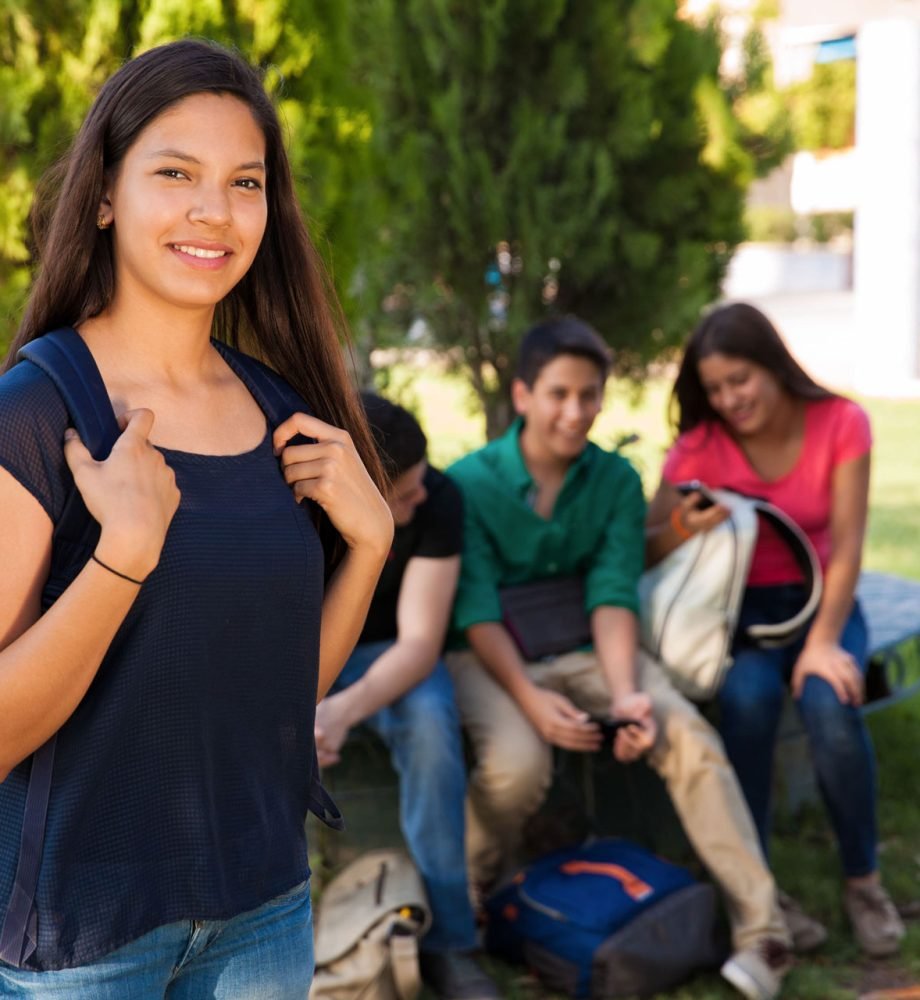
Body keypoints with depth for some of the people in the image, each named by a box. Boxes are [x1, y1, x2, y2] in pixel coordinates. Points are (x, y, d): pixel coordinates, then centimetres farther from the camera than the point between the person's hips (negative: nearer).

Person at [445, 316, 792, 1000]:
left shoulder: (617, 481, 0)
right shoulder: (470, 483, -10)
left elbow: (613, 596, -7)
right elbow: (476, 609, -14)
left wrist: (624, 692, -23)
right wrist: (530, 698, -27)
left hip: (583, 647, 3)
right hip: (490, 654, -3)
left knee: (688, 733, -21)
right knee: (518, 762, -33)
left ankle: (763, 928, -18)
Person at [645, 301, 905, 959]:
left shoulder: (842, 424, -8)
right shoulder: (700, 446, -8)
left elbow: (846, 544, -12)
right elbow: (641, 552, -8)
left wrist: (824, 642, -23)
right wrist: (683, 531, -30)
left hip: (820, 602, 0)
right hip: (739, 610, 0)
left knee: (831, 706, -31)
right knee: (747, 698, -33)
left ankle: (864, 881, -9)